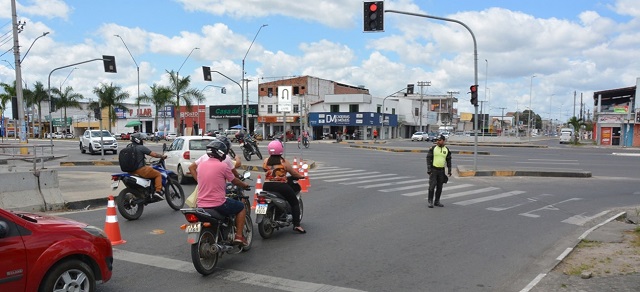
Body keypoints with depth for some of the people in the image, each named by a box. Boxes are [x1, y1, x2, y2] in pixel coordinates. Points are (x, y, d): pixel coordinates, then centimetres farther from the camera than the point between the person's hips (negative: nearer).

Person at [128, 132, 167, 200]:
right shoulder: (141, 147, -13)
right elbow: (154, 154, -11)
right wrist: (162, 156, 5)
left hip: (132, 171, 8)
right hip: (140, 169, -8)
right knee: (158, 174, 5)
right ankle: (158, 191, -10)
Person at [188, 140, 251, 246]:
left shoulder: (200, 164, 6)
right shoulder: (222, 166, -9)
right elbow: (234, 181, 4)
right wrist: (245, 185, 23)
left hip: (201, 205, 6)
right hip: (218, 204, -6)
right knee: (242, 208, 16)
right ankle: (239, 236, 8)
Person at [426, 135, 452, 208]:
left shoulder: (447, 150, 4)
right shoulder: (432, 148, -7)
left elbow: (448, 161, 10)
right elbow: (428, 159, -8)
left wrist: (449, 170, 4)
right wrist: (428, 169, -15)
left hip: (441, 170, 4)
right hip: (433, 170, -4)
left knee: (439, 187, 7)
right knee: (432, 185, -9)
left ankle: (437, 201, 18)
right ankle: (430, 201, -1)